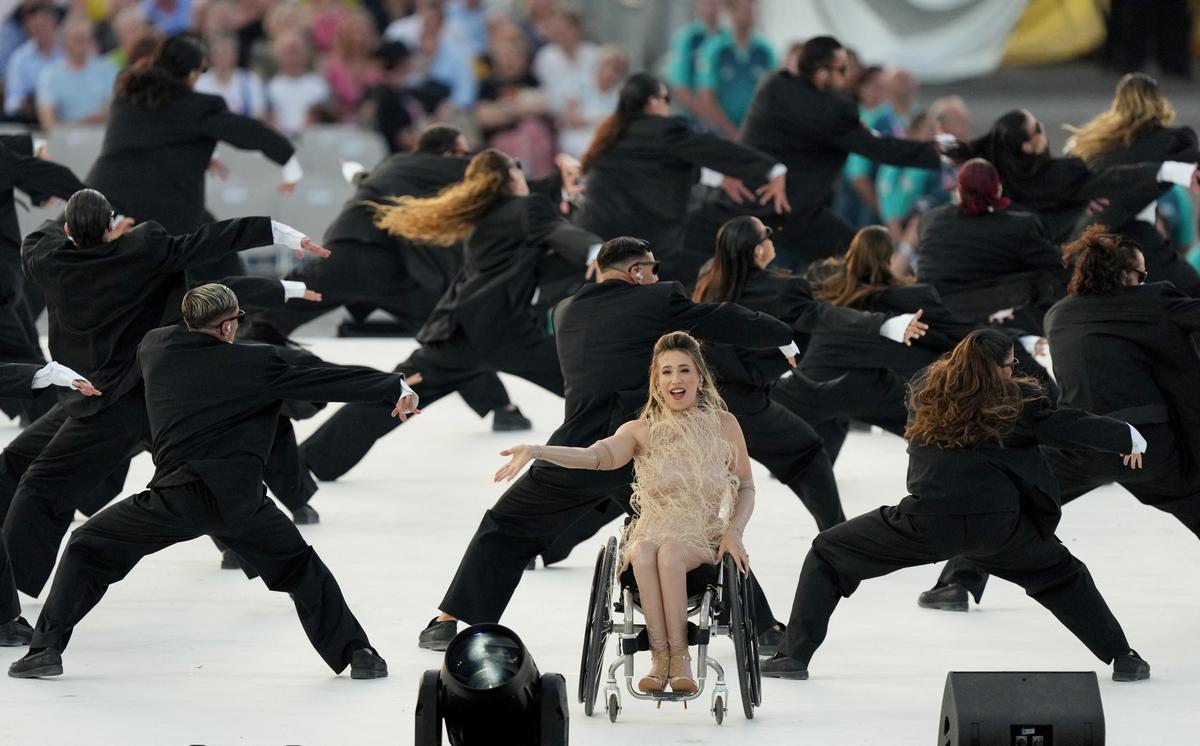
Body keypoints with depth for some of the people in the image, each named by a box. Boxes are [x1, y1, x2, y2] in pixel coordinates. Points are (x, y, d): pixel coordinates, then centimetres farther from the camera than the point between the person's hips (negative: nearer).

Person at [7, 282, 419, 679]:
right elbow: (325, 379, 0)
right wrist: (394, 389, 5)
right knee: (299, 568, 20)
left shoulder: (154, 347, 8)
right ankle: (356, 653, 16)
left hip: (174, 497, 1)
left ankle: (47, 648, 4)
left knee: (88, 548, 16)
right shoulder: (255, 365, -1)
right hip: (238, 497, -1)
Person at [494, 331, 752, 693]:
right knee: (644, 552, -36)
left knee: (669, 553, -36)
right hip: (649, 535, 1)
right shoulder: (641, 431, 5)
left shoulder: (723, 425, 7)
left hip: (702, 540, -1)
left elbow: (746, 488, 14)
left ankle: (679, 655, -34)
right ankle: (660, 657, -36)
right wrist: (536, 452, -31)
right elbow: (599, 454, -14)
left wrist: (734, 531, -6)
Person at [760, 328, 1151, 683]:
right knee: (1061, 575, 25)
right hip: (998, 522, 0)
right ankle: (1123, 658, 20)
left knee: (827, 553, 18)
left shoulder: (928, 389, 14)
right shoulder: (1017, 400, 6)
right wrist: (1127, 438, 16)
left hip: (927, 521, 0)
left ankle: (794, 655, 9)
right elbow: (1068, 425, 4)